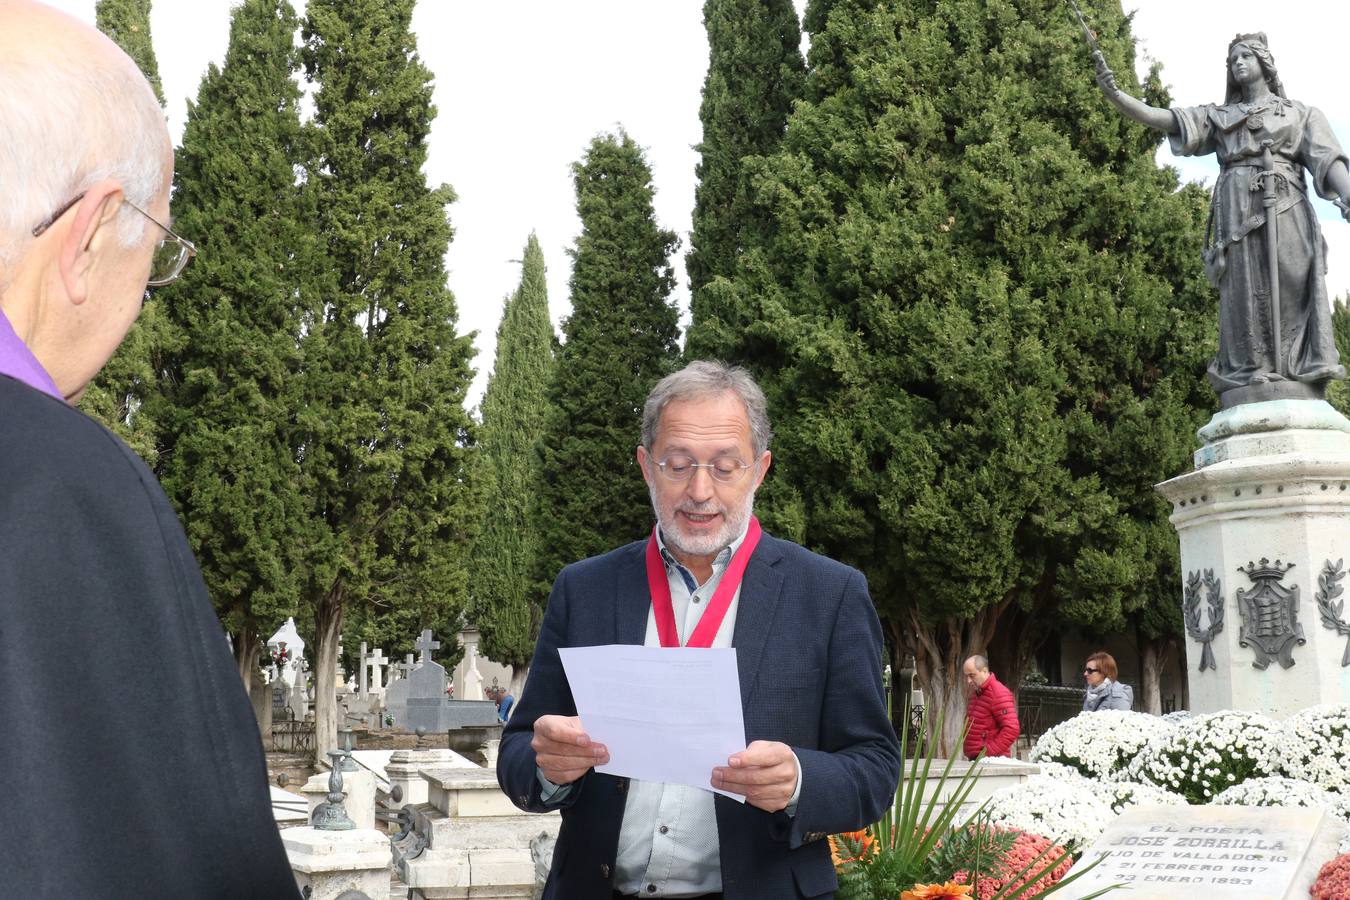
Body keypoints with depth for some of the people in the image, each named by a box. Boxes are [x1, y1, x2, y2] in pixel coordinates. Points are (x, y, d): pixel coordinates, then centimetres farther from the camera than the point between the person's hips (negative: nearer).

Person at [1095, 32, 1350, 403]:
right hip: (1236, 213, 1)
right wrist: (1113, 93, -7)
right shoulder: (1218, 116, 24)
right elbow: (1158, 118, 11)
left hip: (1284, 208, -1)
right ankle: (1253, 407, -12)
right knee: (1244, 300, -8)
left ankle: (1298, 407, -15)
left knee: (1289, 295, -11)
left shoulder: (1301, 113, 21)